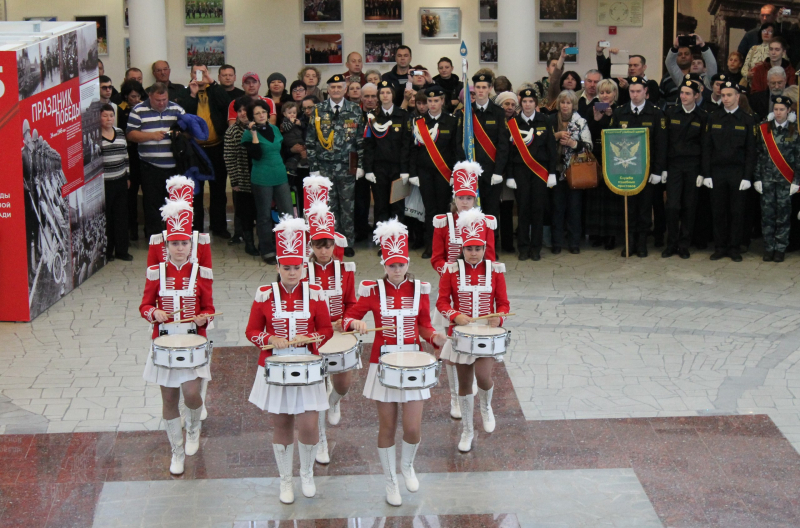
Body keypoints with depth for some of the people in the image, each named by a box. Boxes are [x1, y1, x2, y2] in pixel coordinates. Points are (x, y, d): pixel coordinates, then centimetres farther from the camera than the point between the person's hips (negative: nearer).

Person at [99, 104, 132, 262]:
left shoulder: (120, 133, 10)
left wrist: (127, 176, 17)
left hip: (120, 181, 5)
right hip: (103, 183, -5)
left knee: (122, 216, 8)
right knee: (106, 218, 0)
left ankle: (121, 250, 17)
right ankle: (106, 251, 11)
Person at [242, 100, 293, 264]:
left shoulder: (275, 129, 9)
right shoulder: (249, 133, -6)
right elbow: (255, 155, -19)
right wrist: (254, 134, -22)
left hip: (280, 176, 5)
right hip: (262, 179, -5)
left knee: (288, 213, 1)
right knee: (264, 216, 4)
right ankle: (267, 251, 14)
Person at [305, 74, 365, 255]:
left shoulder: (355, 111, 4)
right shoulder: (318, 111, 3)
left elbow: (361, 140, 5)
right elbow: (310, 141, 3)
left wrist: (360, 165, 0)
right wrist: (314, 167, -1)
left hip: (347, 168, 0)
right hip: (325, 168, 0)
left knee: (347, 206, 4)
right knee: (329, 206, 3)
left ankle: (348, 243, 13)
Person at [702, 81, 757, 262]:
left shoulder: (747, 120, 2)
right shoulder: (713, 118, 7)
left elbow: (751, 151, 0)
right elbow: (707, 148, 7)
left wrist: (747, 177, -7)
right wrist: (706, 174, 0)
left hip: (737, 172, -2)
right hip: (717, 172, 2)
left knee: (736, 212, 2)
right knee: (718, 211, 4)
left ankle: (734, 248, 10)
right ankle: (720, 247, 12)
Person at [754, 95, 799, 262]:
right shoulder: (764, 129, 5)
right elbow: (759, 155, 7)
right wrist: (757, 178, 2)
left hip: (785, 180, -2)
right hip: (767, 179, 2)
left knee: (783, 215, 1)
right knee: (767, 214, 2)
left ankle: (780, 249, 10)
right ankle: (768, 248, 10)